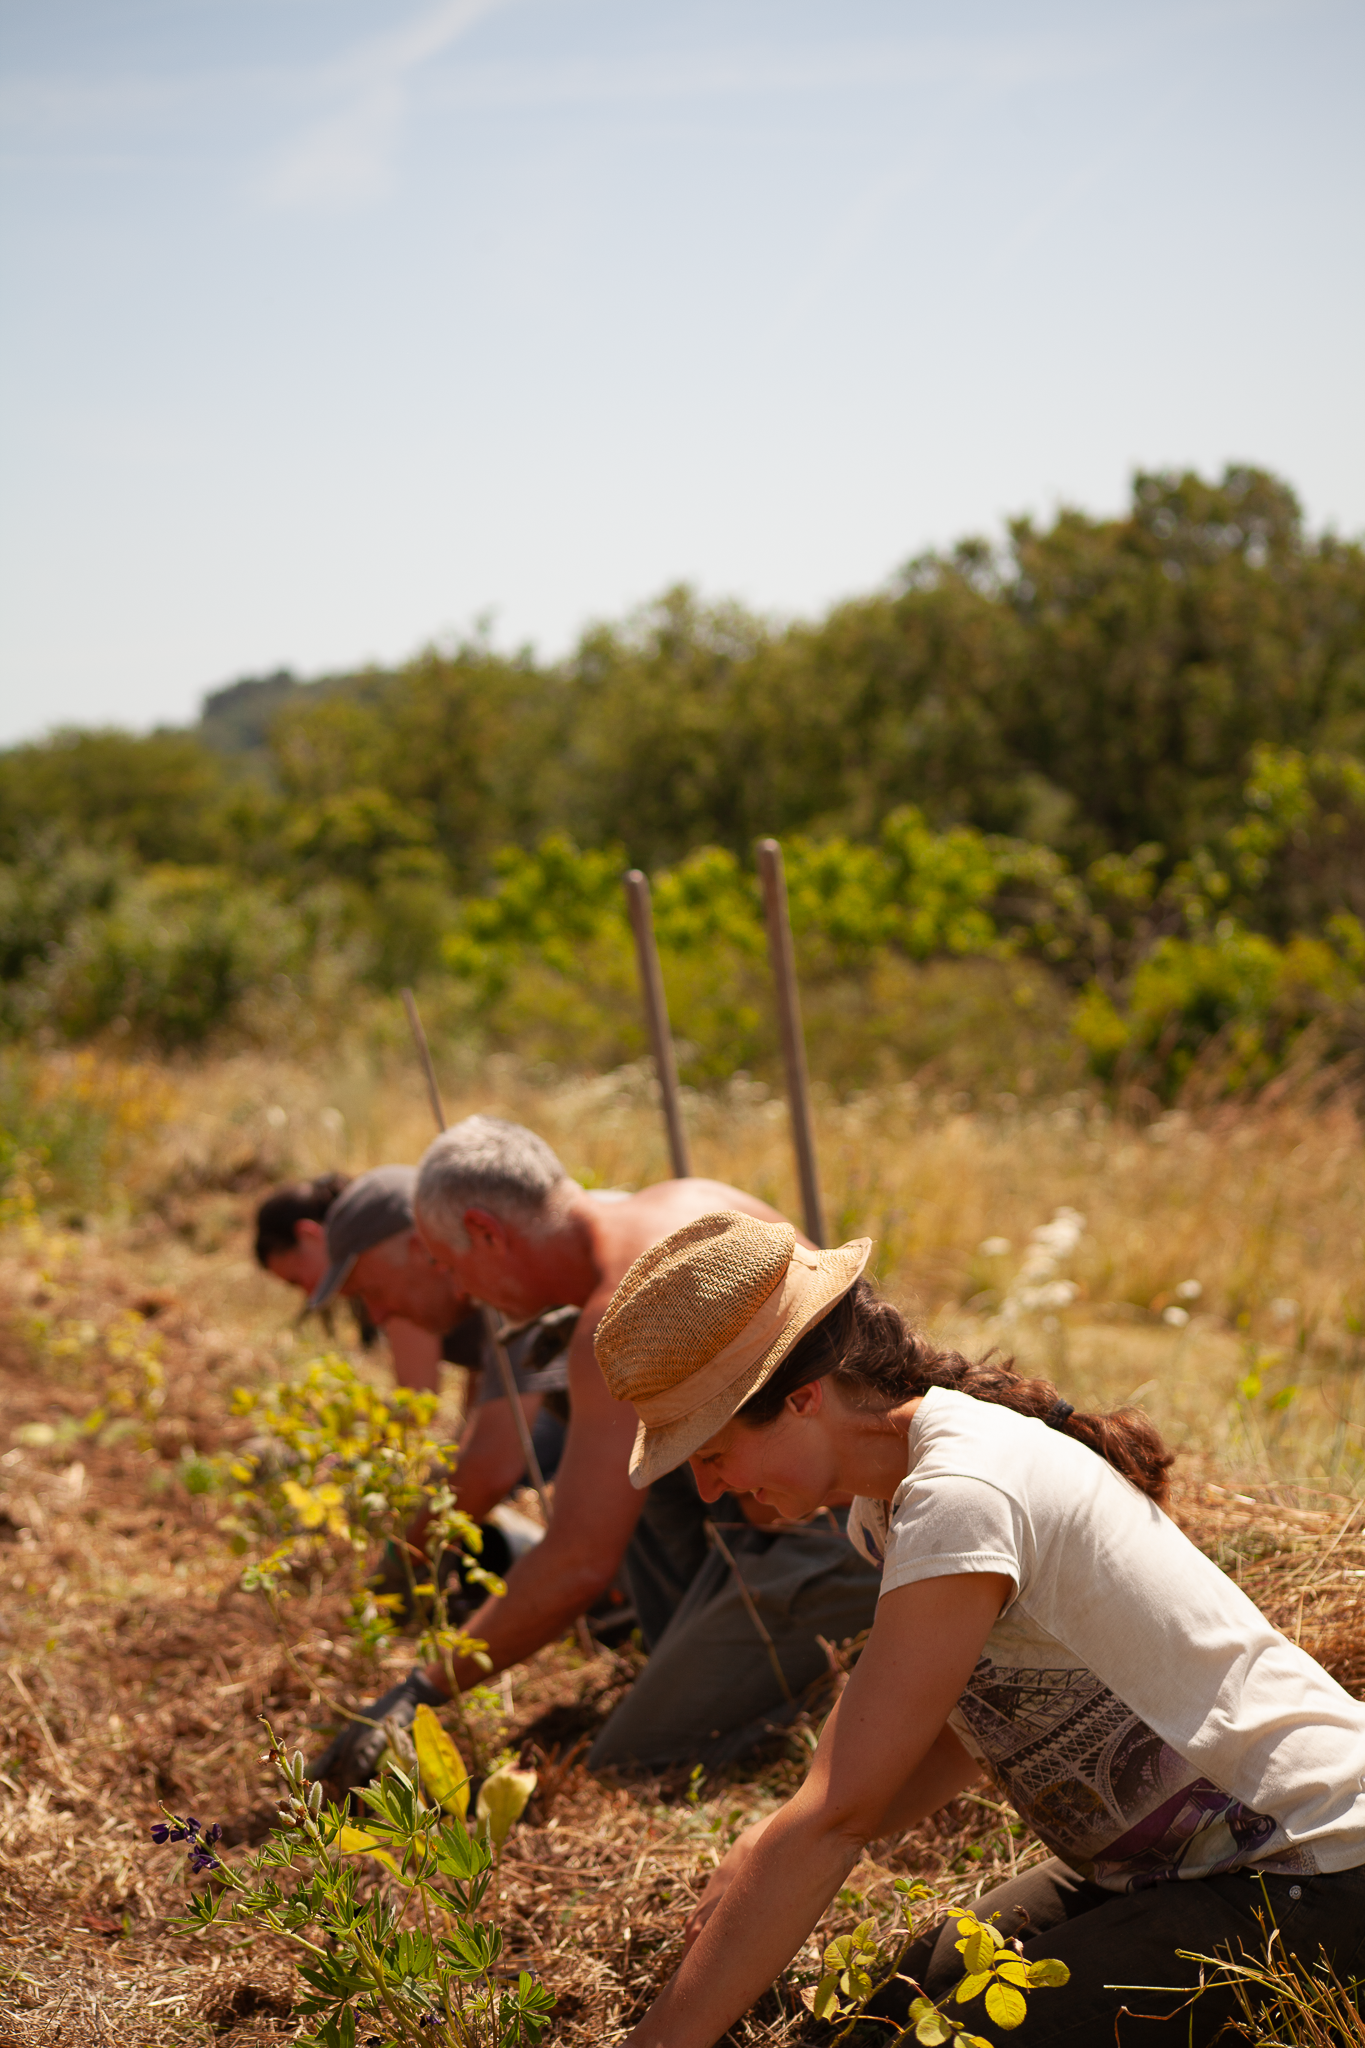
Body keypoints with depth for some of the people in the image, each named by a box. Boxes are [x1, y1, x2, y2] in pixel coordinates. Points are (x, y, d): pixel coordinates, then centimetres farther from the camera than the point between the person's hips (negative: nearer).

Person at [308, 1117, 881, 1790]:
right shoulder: (692, 1199, 6)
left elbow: (579, 1564, -23)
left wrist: (422, 1691, -15)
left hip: (827, 1548, -9)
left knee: (626, 1774, -1)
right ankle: (693, 1651, 20)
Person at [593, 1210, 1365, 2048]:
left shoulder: (960, 1497, -27)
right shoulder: (897, 1486, 3)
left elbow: (831, 1821, -28)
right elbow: (958, 1729, 11)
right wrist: (771, 1867, -4)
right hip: (1178, 1850, 9)